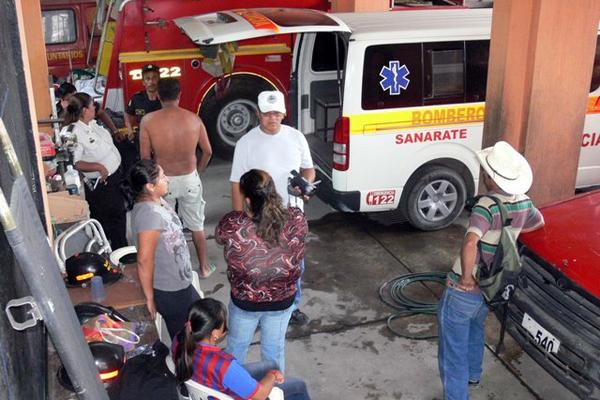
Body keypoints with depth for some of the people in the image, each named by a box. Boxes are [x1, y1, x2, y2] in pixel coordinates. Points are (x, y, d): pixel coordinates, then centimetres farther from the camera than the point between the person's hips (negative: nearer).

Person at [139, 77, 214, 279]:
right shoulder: (193, 118, -7)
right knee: (197, 225, 17)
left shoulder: (148, 121, -13)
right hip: (190, 179, 2)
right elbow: (207, 151, 1)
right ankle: (204, 267, 29)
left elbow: (145, 157, -8)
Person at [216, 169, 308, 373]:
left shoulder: (232, 224, -31)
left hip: (245, 301, -1)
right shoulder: (295, 219, -27)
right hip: (283, 300, 1)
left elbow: (219, 238, -6)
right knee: (275, 347, 26)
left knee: (237, 345, 27)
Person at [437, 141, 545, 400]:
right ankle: (472, 374, 54)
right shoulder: (523, 202, -3)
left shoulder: (487, 205, -27)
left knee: (453, 350, 6)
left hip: (463, 291, -8)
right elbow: (539, 222, 20)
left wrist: (466, 277, -28)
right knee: (475, 330, 34)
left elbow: (470, 243, -42)